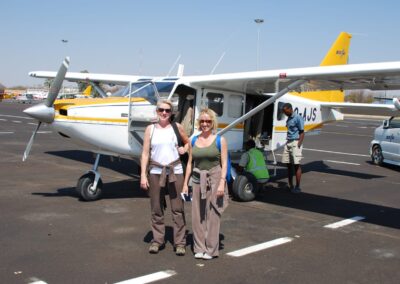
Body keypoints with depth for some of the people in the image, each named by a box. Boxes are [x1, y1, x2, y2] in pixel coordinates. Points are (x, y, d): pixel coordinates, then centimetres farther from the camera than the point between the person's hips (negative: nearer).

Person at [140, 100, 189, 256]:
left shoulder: (176, 127, 4)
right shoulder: (150, 129, 3)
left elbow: (188, 142, 20)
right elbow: (145, 153, 2)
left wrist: (184, 149, -3)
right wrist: (143, 175, -3)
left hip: (175, 171, 0)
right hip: (156, 171, 1)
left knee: (177, 208, 0)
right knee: (156, 209, 6)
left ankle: (180, 242, 8)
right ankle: (157, 240, 18)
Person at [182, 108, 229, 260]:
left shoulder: (220, 140, 1)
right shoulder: (194, 141, 10)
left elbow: (224, 163, -2)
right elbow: (190, 163, 12)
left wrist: (222, 183, -12)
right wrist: (185, 183, 9)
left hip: (214, 178, -3)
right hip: (198, 179, 3)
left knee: (212, 214, -1)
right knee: (197, 214, 5)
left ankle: (211, 249, 9)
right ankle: (199, 248, 15)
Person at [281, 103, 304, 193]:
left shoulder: (298, 118, -7)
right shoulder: (288, 119, 17)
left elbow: (302, 133, -9)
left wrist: (298, 145, -16)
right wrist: (287, 143, 15)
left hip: (295, 142, -8)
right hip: (288, 142, 8)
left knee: (296, 165, -5)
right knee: (288, 165, 8)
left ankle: (297, 187, 1)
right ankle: (290, 186, 15)